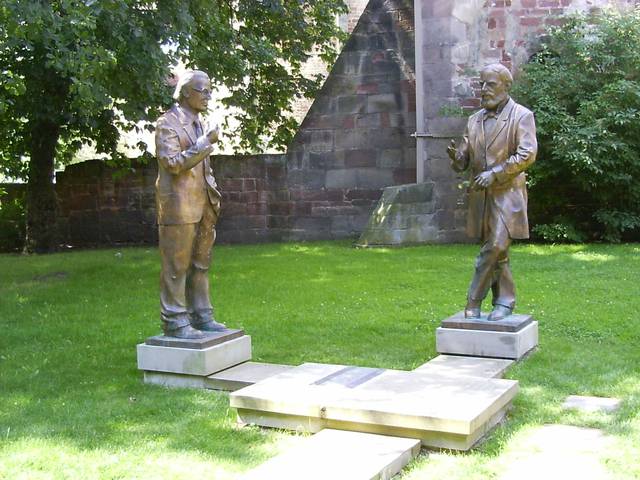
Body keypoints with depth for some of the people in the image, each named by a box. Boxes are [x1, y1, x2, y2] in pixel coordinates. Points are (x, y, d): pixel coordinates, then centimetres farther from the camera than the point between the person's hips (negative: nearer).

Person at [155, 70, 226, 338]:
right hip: (179, 205, -9)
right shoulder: (168, 123, -7)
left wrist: (212, 192, 16)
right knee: (176, 265, -5)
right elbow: (172, 163, -18)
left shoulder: (197, 123, 20)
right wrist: (205, 143, -19)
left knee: (201, 263, 11)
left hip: (202, 205, 9)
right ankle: (174, 321, 1)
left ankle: (201, 316, 19)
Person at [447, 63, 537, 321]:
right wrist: (456, 157, -10)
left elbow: (527, 154, -13)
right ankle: (505, 300, 18)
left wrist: (494, 173, -19)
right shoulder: (474, 120, 14)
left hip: (508, 192, -5)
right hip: (481, 194, 6)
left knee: (496, 246, -14)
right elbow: (465, 159, 14)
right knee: (496, 250, 10)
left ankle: (474, 300, -5)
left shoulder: (522, 116, -2)